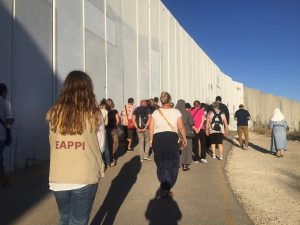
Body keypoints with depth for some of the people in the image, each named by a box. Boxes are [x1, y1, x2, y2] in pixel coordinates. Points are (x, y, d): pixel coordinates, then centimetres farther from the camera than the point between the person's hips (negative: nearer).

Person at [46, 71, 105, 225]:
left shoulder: (52, 114, -5)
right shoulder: (94, 114, -10)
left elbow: (54, 144, 2)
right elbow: (100, 145, -3)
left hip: (57, 179, 3)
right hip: (85, 178, -3)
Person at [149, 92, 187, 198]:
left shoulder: (155, 112, 3)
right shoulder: (176, 112, -1)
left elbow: (151, 128, 0)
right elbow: (181, 127, -1)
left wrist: (151, 140, 11)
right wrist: (184, 139, 12)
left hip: (158, 138, 2)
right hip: (171, 138, -2)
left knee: (161, 163, 17)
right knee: (172, 164, 12)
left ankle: (164, 186, 30)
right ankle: (166, 189, 9)